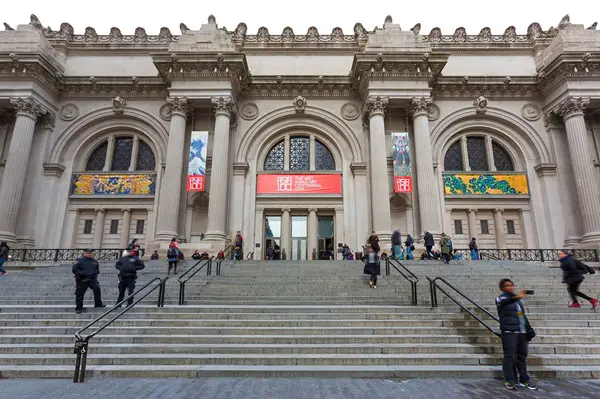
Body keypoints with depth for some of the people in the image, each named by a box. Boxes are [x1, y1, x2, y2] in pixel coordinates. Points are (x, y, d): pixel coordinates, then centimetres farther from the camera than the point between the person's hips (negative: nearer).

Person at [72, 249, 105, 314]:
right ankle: (78, 308, 21)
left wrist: (95, 272, -1)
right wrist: (83, 273, -19)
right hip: (82, 280, -2)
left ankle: (98, 303, 1)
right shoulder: (80, 261, -4)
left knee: (97, 289, -15)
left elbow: (97, 269, 22)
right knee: (80, 294, 5)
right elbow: (74, 270, -8)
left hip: (92, 279, 3)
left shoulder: (94, 261, 10)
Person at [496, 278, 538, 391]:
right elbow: (505, 301, -30)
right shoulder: (501, 298, -4)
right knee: (510, 356, -6)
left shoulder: (517, 299, 18)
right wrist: (516, 297, -49)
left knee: (522, 356, 11)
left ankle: (524, 380, 21)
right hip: (509, 332, -6)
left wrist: (529, 329, 15)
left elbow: (523, 315, 23)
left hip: (522, 331, 6)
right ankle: (509, 381, 1)